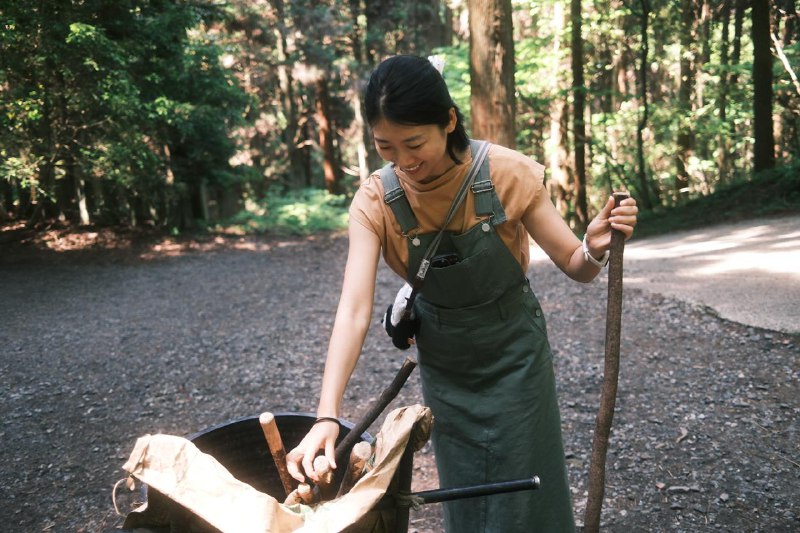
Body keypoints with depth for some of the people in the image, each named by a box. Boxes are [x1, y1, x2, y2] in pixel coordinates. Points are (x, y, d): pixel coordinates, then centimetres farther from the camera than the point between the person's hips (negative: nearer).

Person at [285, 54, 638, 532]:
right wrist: (327, 416, -36)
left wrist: (595, 249, -38)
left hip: (515, 356, -1)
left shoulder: (510, 174, -23)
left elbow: (575, 267, -15)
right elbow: (354, 310, -26)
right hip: (444, 366, 2)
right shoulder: (375, 202, -20)